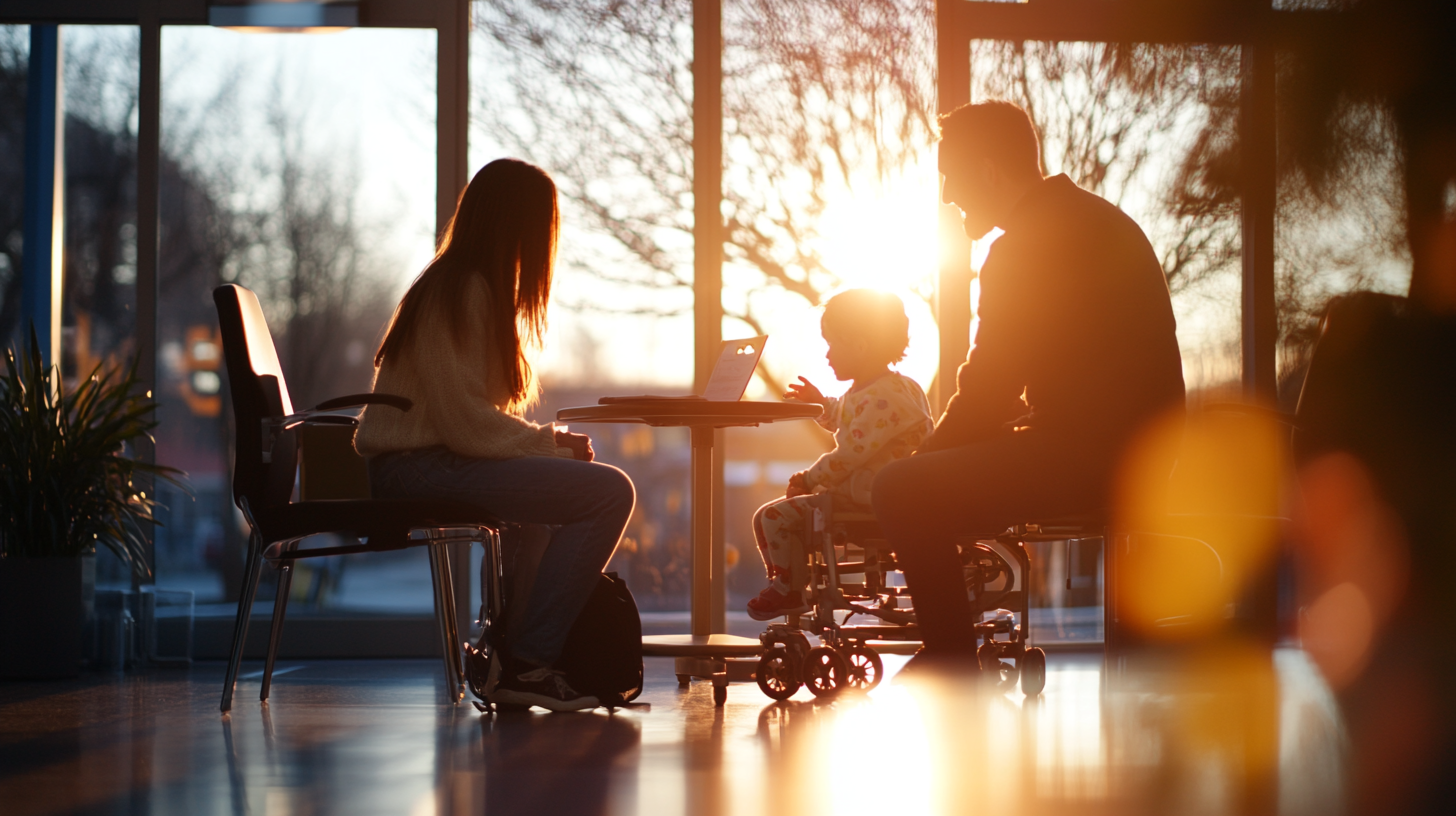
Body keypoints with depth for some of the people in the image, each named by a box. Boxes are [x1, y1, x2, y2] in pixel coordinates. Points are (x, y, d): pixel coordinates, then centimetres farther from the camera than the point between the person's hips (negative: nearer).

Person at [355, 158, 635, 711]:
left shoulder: (474, 286, 18)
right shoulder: (463, 291, -13)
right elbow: (465, 421, -20)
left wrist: (549, 439, 4)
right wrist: (549, 442, -10)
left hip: (434, 457, 11)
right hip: (416, 468, -11)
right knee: (609, 491, -18)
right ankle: (527, 665, -15)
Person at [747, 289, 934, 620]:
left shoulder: (879, 400, -24)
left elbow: (849, 456, -26)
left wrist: (809, 479, -14)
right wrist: (821, 403, 28)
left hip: (869, 501, -12)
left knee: (775, 516, -16)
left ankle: (788, 589, 1)